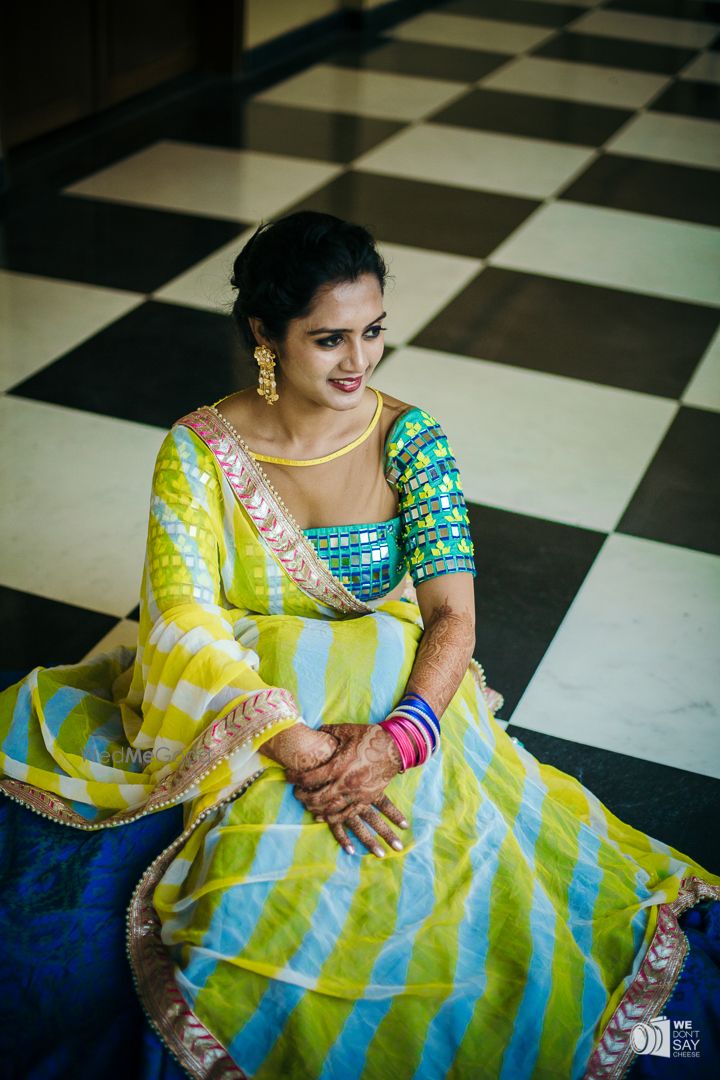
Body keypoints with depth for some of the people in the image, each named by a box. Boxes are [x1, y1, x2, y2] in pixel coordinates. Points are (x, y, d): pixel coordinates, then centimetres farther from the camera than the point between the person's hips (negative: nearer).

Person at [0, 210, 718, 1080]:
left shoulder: (409, 437, -6)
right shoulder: (201, 450, -10)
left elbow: (453, 614, -10)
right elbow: (185, 625, -15)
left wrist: (396, 738, -29)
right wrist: (301, 749, -27)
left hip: (403, 702, 1)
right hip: (256, 708, -1)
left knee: (452, 869, -23)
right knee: (264, 893, -25)